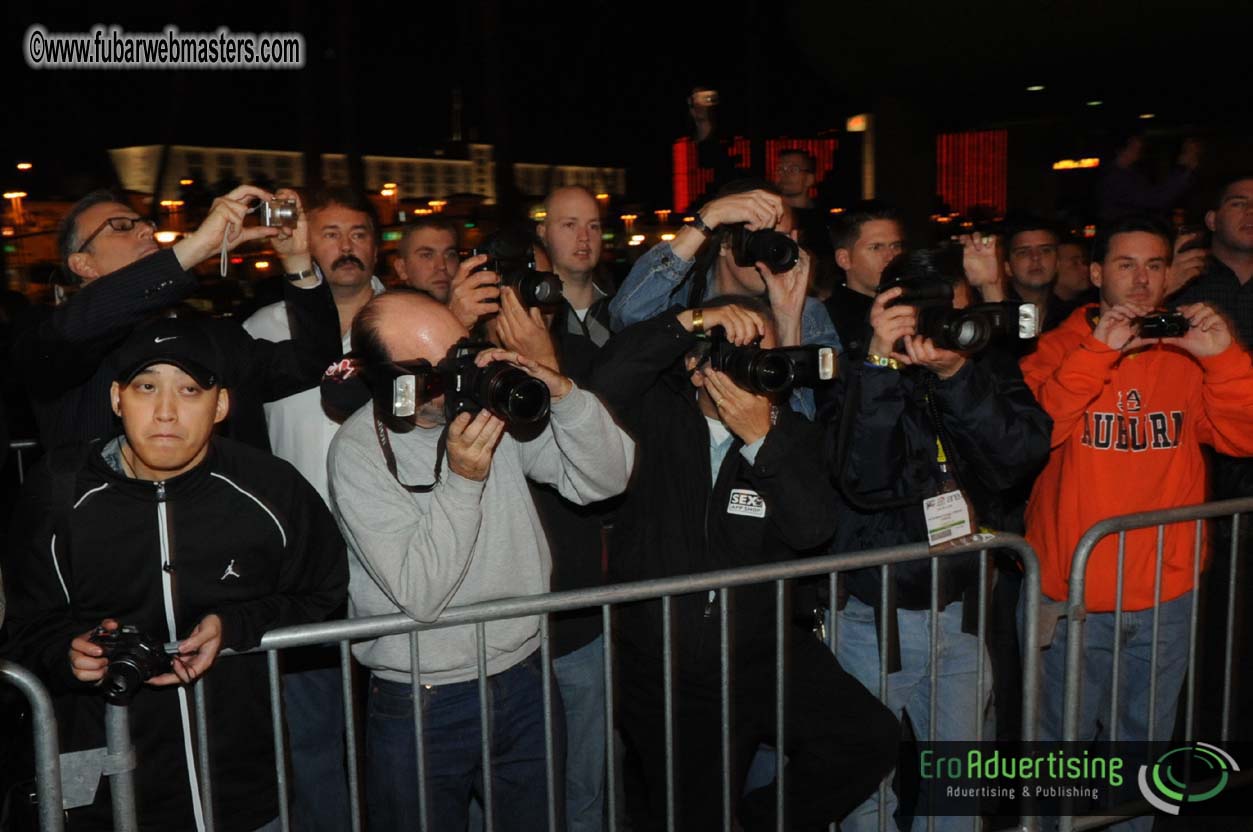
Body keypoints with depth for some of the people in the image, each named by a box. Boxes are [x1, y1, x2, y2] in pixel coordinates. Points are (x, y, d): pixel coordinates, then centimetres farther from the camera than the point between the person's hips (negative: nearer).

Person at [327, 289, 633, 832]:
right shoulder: (359, 450, -17)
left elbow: (605, 480, -8)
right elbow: (421, 596, -22)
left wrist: (563, 394, -22)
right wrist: (463, 481, -28)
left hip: (526, 682, 4)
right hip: (421, 706, -3)